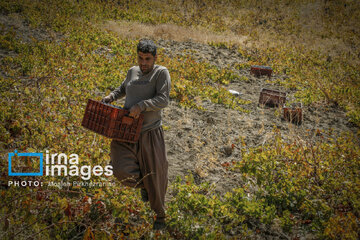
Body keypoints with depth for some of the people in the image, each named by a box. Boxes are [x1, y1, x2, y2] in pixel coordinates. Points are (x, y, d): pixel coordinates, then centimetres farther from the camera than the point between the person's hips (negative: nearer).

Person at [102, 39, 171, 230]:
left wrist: (142, 106, -31)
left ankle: (160, 214, 30)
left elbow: (163, 100, -18)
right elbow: (123, 88, 32)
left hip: (150, 133, -4)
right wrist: (111, 96, 12)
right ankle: (143, 184, 22)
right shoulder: (133, 71, 11)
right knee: (121, 171, -14)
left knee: (155, 175, 6)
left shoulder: (161, 73, -6)